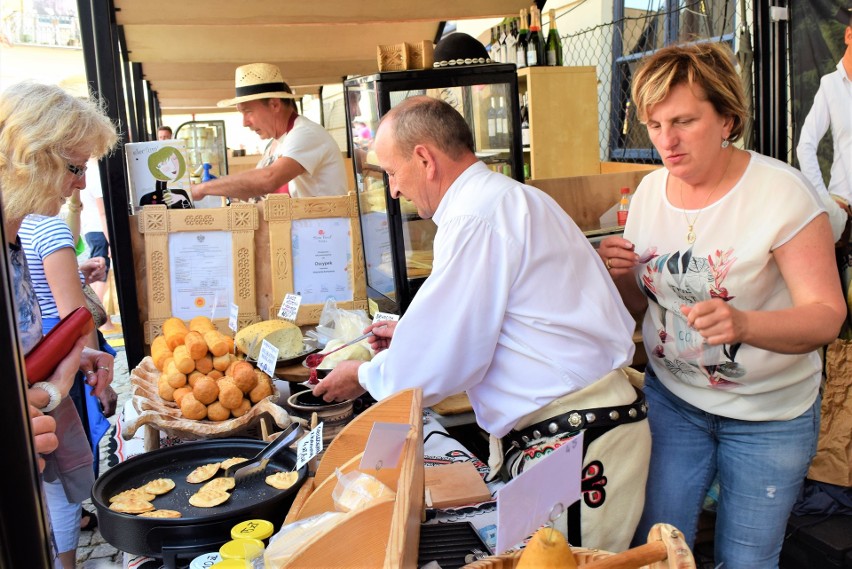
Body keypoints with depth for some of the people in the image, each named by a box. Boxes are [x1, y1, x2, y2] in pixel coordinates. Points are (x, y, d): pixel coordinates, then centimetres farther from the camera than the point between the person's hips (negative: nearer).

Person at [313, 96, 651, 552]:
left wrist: (365, 376, 4)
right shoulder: (508, 197, 14)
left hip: (572, 443, -10)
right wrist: (412, 334, 25)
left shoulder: (475, 219, -18)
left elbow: (439, 364, -15)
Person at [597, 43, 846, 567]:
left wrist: (744, 325, -39)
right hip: (672, 398, 4)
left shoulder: (781, 192, -18)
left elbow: (827, 316, -20)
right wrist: (622, 275, -14)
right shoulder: (651, 190, -3)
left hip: (769, 415, -3)